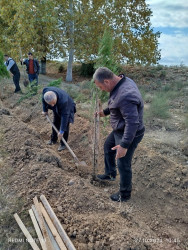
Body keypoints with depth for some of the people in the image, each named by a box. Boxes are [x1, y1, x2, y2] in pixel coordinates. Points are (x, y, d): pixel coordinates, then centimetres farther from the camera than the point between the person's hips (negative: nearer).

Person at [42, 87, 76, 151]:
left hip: (67, 108, -5)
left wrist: (61, 131, -32)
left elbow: (65, 115, -37)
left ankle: (63, 144, 18)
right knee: (55, 124, 17)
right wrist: (45, 110, 6)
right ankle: (53, 139, 38)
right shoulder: (45, 91, -33)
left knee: (65, 126, -1)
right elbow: (44, 99, -7)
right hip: (57, 108, 5)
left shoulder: (63, 101, -47)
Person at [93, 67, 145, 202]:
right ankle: (110, 174, 50)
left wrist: (124, 145, -32)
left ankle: (125, 194, 28)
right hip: (119, 130, 10)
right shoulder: (123, 81, -2)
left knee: (123, 164, 5)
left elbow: (132, 122, -34)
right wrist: (105, 112, 16)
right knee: (108, 147, 28)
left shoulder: (125, 95, -35)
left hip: (129, 134, -10)